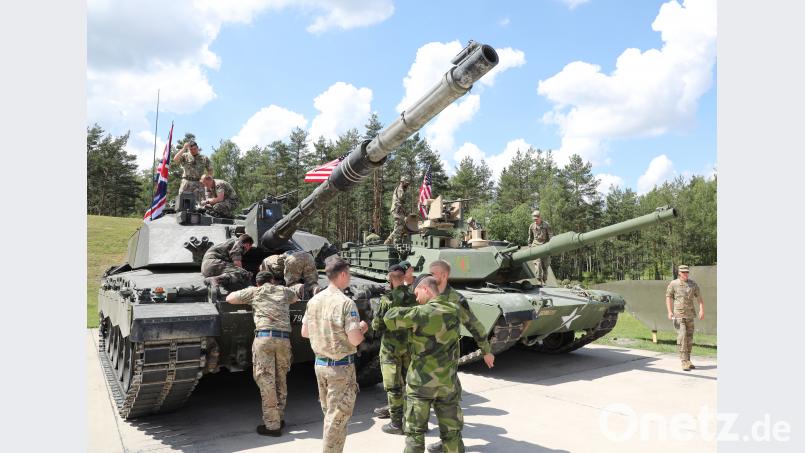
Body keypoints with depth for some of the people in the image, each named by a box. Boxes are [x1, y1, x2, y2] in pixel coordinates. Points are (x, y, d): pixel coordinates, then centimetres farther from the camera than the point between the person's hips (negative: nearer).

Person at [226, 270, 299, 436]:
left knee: (266, 381, -1)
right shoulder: (284, 291, 22)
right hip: (284, 339, 4)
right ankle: (280, 417, 25)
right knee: (281, 379, 16)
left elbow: (229, 298, 20)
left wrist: (247, 293, 35)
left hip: (264, 337, -3)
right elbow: (295, 299, 44)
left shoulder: (255, 291, 14)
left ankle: (272, 425, -1)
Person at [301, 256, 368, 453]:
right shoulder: (346, 303, -20)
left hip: (320, 364, 7)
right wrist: (361, 328, -2)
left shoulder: (314, 300, 1)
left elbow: (304, 332, 9)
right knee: (337, 417, 7)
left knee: (329, 413, 22)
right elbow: (355, 340, -22)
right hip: (341, 367, -7)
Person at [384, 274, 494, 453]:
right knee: (452, 432, 14)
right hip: (448, 382, 5)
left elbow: (390, 318, -13)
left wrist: (404, 311, 4)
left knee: (415, 431, 8)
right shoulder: (454, 311, 0)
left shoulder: (422, 312, -17)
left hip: (421, 381, -4)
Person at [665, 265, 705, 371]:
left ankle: (688, 360, 22)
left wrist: (701, 310, -8)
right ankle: (684, 362, -11)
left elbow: (699, 297, 6)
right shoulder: (673, 284, -2)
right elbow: (668, 297, -1)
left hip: (690, 315, 4)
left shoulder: (693, 284, 6)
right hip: (678, 315, -4)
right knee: (682, 337, -12)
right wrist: (669, 311, -12)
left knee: (689, 338, 10)